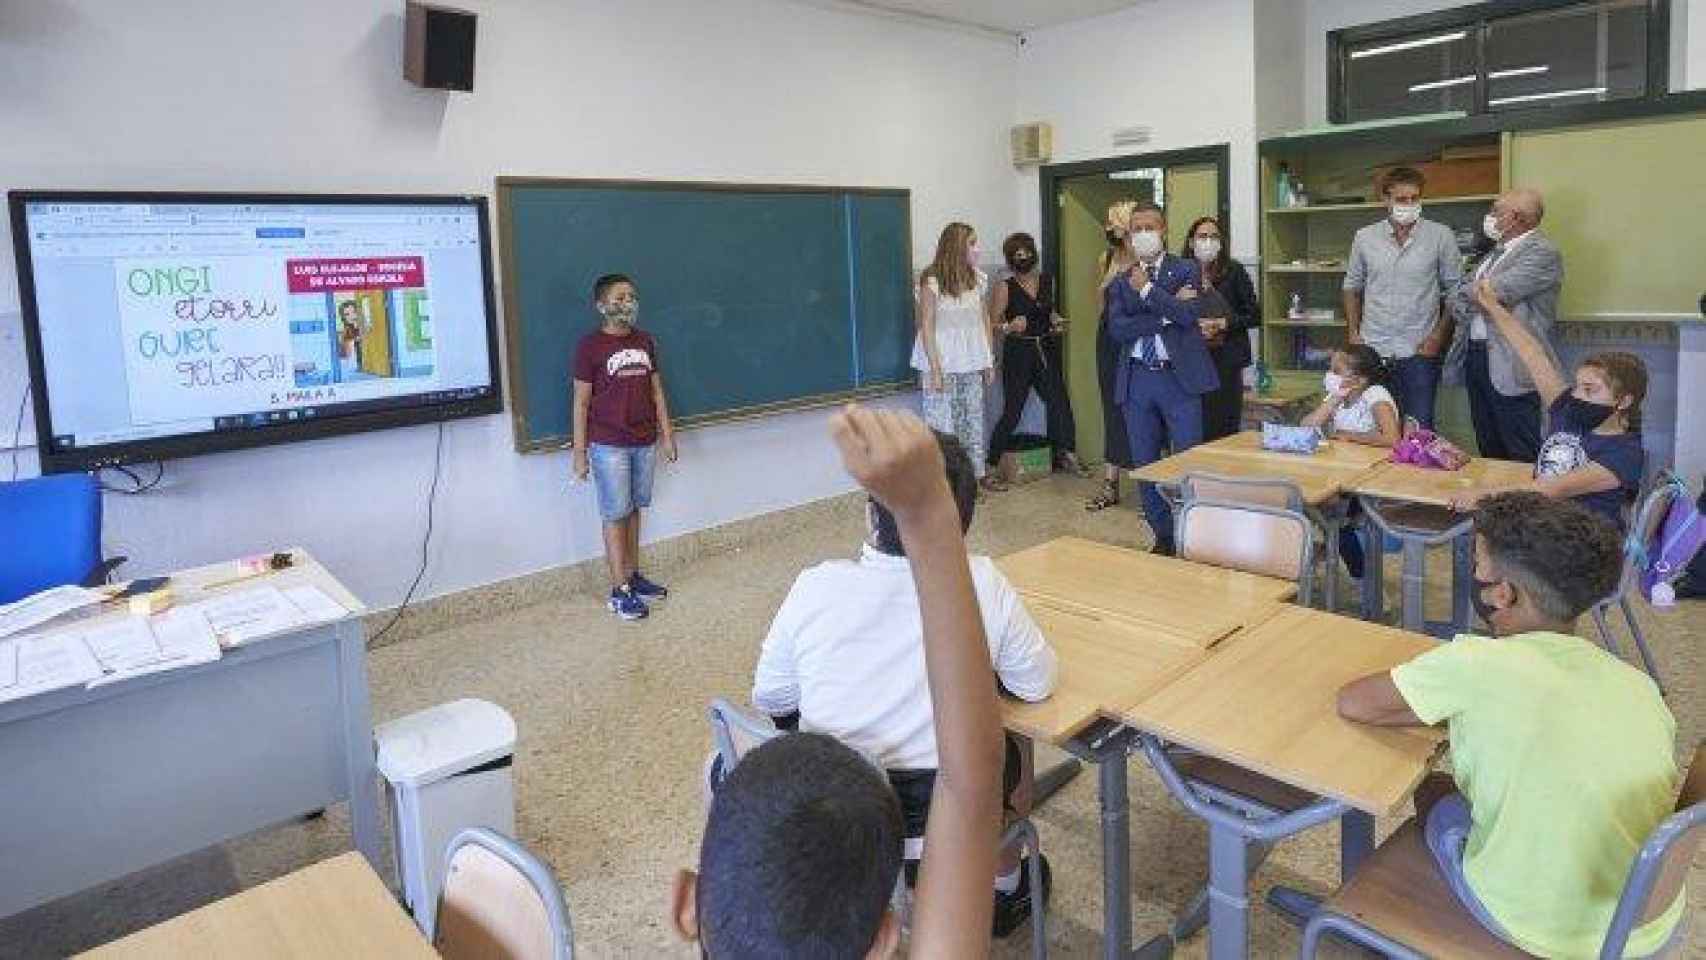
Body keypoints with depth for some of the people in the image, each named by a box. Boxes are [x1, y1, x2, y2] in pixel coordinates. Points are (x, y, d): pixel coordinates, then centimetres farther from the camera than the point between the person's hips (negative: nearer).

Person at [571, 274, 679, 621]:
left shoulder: (645, 342, 7)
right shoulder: (590, 346, -8)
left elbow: (656, 390, 13)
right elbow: (581, 402, -7)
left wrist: (667, 434, 10)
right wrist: (580, 452, -8)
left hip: (645, 442, 5)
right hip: (609, 446, -5)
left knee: (634, 510, 13)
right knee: (616, 515, 1)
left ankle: (633, 575, 25)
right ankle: (619, 591, 7)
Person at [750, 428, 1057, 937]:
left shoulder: (816, 587, -17)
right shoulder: (985, 585, -19)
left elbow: (768, 698, -2)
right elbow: (1039, 684, -3)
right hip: (944, 813, 0)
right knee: (1016, 745, 29)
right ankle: (1006, 890, 49)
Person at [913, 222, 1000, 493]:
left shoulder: (978, 279, 6)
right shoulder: (932, 280, -12)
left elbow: (984, 320, 11)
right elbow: (927, 326, -12)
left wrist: (990, 361, 9)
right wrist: (935, 369, -16)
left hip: (972, 362, 6)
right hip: (942, 361, -6)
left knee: (973, 418, 12)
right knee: (941, 421, -2)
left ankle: (977, 471, 23)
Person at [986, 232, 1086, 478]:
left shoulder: (1047, 281, 8)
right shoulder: (1005, 288, -6)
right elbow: (992, 323, -6)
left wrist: (1057, 322, 6)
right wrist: (1009, 327, -24)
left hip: (1047, 350, 5)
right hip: (1018, 353, -5)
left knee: (1060, 402, 4)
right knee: (1012, 411, -5)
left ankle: (1068, 456, 22)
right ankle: (991, 465, 4)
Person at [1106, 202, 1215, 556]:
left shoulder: (1186, 270, 4)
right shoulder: (1120, 282, 10)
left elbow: (1187, 315, -14)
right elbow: (1117, 329, -6)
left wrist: (1147, 289, -11)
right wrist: (1166, 314, -13)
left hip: (1179, 378, -3)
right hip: (1137, 381, 3)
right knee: (1145, 466, 8)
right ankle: (1163, 536, 20)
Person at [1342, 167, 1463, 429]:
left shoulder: (1440, 236, -1)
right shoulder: (1364, 237, 4)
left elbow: (1455, 290, 2)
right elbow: (1352, 287, 13)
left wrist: (1439, 336, -7)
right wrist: (1353, 334, 5)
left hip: (1419, 351, -2)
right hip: (1372, 350, 2)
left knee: (1420, 428, 1)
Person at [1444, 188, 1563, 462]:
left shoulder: (1543, 252, -8)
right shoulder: (1495, 251, 19)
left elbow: (1494, 292, -19)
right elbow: (1455, 297, 15)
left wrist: (1465, 292, 1)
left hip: (1510, 367, -8)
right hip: (1475, 357, 8)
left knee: (1522, 457, -4)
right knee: (1489, 452, 14)